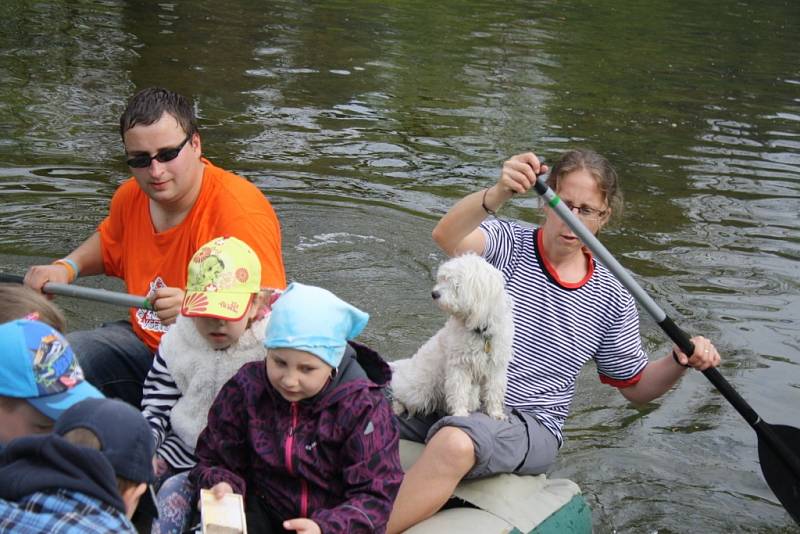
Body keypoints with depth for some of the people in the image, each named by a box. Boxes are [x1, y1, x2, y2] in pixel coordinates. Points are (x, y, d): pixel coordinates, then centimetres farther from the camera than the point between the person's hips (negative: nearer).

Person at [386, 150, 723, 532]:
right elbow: (447, 237, -24)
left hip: (528, 425, -1)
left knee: (456, 442, -36)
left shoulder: (611, 300, 7)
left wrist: (680, 360, -6)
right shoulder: (508, 245, 0)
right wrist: (496, 195, -44)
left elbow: (635, 387, 16)